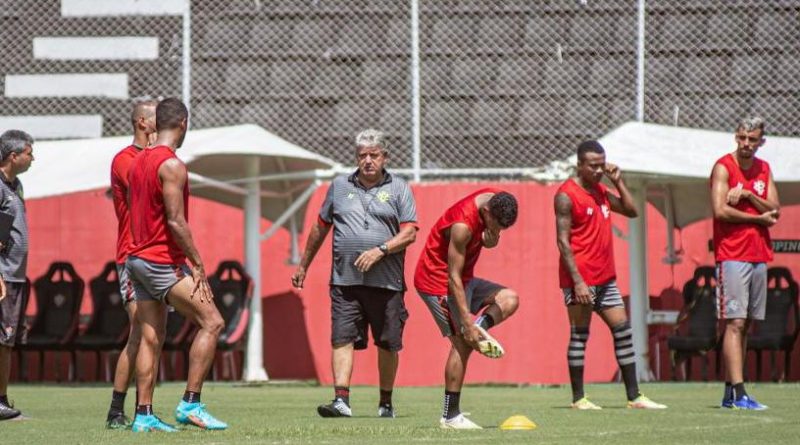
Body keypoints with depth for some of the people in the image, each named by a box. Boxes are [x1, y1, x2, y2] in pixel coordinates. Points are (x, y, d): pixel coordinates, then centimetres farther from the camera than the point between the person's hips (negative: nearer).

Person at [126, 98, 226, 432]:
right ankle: (190, 405, -11)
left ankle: (144, 415, 5)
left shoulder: (138, 162, 14)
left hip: (138, 258, 9)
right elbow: (176, 222, -20)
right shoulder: (172, 165, -14)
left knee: (150, 339, 8)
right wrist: (198, 265, -14)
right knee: (211, 322, -6)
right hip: (164, 262, -9)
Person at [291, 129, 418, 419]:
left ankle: (386, 402, 19)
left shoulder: (399, 189, 5)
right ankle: (341, 400, -16)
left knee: (388, 343, 6)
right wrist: (303, 265, 25)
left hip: (386, 282, -1)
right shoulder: (340, 187, 12)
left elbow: (410, 233, -3)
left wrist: (380, 250, -17)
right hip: (345, 280, 1)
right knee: (342, 338, -11)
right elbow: (320, 228, 21)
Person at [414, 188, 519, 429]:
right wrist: (467, 323, -29)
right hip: (437, 281, -9)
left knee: (510, 299, 2)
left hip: (465, 280, 9)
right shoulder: (463, 225, -30)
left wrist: (491, 236, -17)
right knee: (463, 343, -11)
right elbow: (453, 278, -28)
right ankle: (450, 416, -9)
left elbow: (490, 243, 10)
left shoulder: (496, 200, -7)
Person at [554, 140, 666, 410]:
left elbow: (631, 211, 21)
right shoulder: (567, 195, -10)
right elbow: (563, 241, -15)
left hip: (605, 278, 8)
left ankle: (634, 396, 8)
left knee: (623, 331, 5)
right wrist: (578, 281, -20)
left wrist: (618, 182, 8)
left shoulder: (601, 192, 15)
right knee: (580, 335, -2)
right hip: (581, 280, -8)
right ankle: (578, 399, 4)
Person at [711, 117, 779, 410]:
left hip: (759, 255, 7)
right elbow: (720, 210, -15)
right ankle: (738, 394, -18)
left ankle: (729, 393, 12)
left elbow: (774, 210, 5)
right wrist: (759, 218, -7)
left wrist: (748, 195, -11)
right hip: (732, 256, -7)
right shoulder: (724, 167, -4)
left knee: (746, 325, 7)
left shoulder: (764, 169, 14)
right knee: (735, 323, -12)